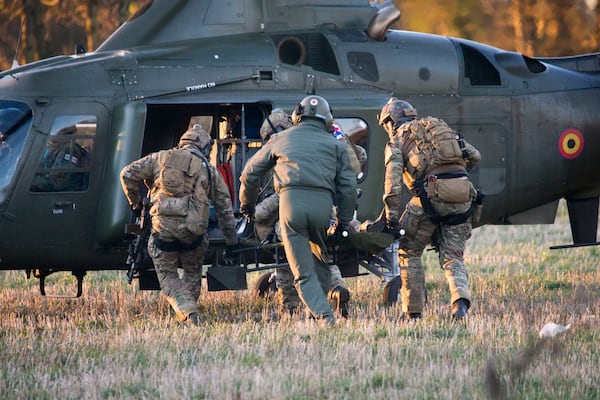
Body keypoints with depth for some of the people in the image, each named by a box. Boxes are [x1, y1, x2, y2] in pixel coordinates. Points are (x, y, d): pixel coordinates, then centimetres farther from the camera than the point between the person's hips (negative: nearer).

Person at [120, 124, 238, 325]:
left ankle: (188, 312, -9)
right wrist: (231, 237, 24)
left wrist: (135, 202, 20)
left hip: (163, 227, -1)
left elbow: (128, 174, 5)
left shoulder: (161, 158, 11)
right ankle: (188, 310, 23)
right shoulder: (209, 169, 12)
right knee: (193, 273, 25)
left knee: (167, 276, 10)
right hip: (192, 231, 1)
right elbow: (224, 205, 16)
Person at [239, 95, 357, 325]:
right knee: (320, 263, 21)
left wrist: (247, 203, 42)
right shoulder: (334, 145, 21)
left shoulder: (281, 140, 23)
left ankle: (322, 315, -16)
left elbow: (250, 173, 27)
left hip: (291, 202, -1)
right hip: (322, 203, 1)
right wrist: (344, 221, 22)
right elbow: (348, 185, 15)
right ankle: (319, 309, 19)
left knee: (303, 272, -1)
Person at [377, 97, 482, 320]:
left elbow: (393, 179, -6)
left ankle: (413, 311, 12)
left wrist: (392, 216, -10)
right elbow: (474, 156, 22)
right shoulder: (440, 126, 25)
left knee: (409, 251, 15)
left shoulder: (397, 141, 11)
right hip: (461, 196, 4)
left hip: (431, 195, -4)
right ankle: (460, 300, -17)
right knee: (452, 257, 10)